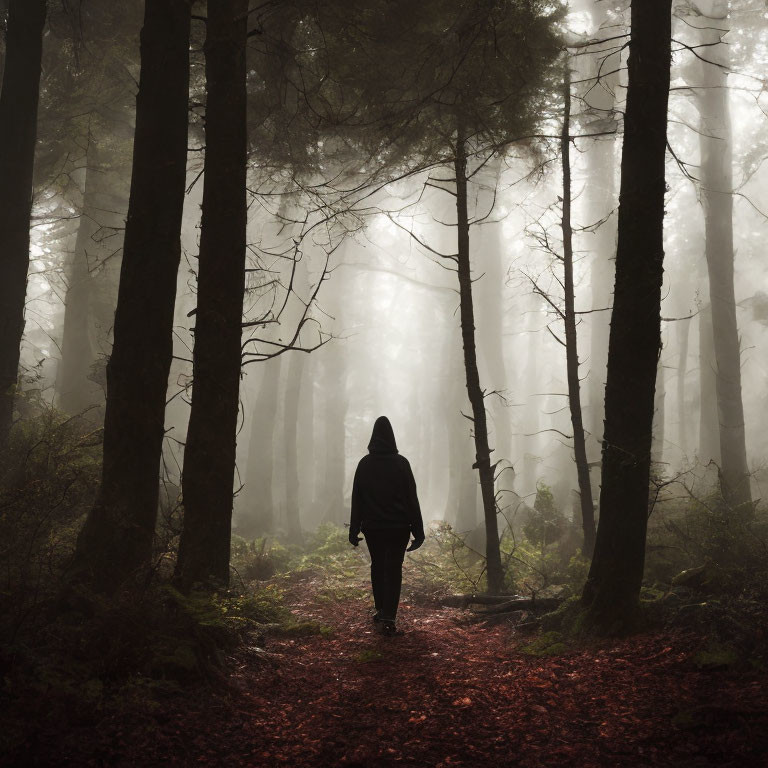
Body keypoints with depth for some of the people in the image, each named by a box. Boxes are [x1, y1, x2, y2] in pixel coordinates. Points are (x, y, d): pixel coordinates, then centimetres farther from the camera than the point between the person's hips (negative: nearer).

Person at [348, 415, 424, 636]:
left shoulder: (364, 464, -1)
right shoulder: (400, 463, -8)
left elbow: (356, 499, 1)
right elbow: (412, 498, -7)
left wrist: (354, 530, 6)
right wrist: (418, 530, -3)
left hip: (372, 527, 2)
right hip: (398, 526, -2)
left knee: (377, 566, 17)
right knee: (394, 569, 0)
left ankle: (381, 611, 26)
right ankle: (388, 618, -9)